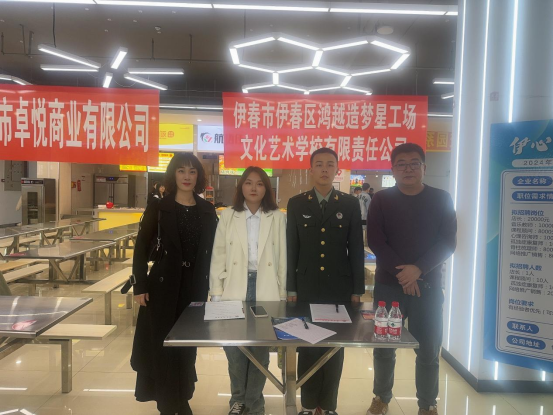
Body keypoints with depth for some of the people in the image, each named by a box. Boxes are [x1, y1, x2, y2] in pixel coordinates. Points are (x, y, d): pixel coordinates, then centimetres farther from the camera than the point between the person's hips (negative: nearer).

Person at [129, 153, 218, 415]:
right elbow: (141, 248, -4)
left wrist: (209, 285, 4)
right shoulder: (158, 208, -4)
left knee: (188, 344, 13)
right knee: (163, 344, 7)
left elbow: (211, 250, 6)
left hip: (195, 287, 3)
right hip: (163, 286, -2)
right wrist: (139, 286, -8)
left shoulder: (207, 210, 4)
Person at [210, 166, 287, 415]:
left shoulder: (278, 218, 2)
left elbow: (283, 258, 2)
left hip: (267, 293, 0)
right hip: (235, 291, 1)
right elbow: (218, 258, 3)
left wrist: (283, 294, 1)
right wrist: (216, 294, 0)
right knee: (234, 349, 4)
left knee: (260, 351, 9)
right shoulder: (227, 217, 4)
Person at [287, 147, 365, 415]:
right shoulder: (296, 204, 2)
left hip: (339, 288, 0)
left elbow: (356, 249, 1)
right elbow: (291, 248, 2)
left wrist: (357, 289, -1)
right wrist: (291, 287, 0)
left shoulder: (350, 204, 1)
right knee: (307, 347, 10)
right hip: (307, 287, 0)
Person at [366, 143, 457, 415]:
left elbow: (447, 242, -4)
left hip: (428, 285, 0)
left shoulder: (441, 199, 2)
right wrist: (402, 272, -14)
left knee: (429, 350, 8)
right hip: (389, 284, 0)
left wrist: (418, 269, -17)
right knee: (384, 347, 10)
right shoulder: (381, 200, 1)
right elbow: (375, 241, -6)